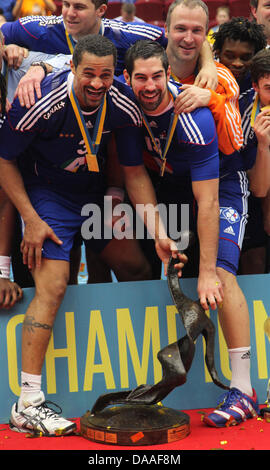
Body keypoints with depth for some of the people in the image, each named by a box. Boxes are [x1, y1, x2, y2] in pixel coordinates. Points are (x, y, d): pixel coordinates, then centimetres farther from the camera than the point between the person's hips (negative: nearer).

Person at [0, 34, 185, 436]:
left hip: (94, 192, 6)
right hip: (45, 195, -6)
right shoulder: (43, 102, -28)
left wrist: (158, 232, -10)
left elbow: (134, 171, -4)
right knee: (52, 285, -20)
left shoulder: (123, 106, -15)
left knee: (136, 266, 9)